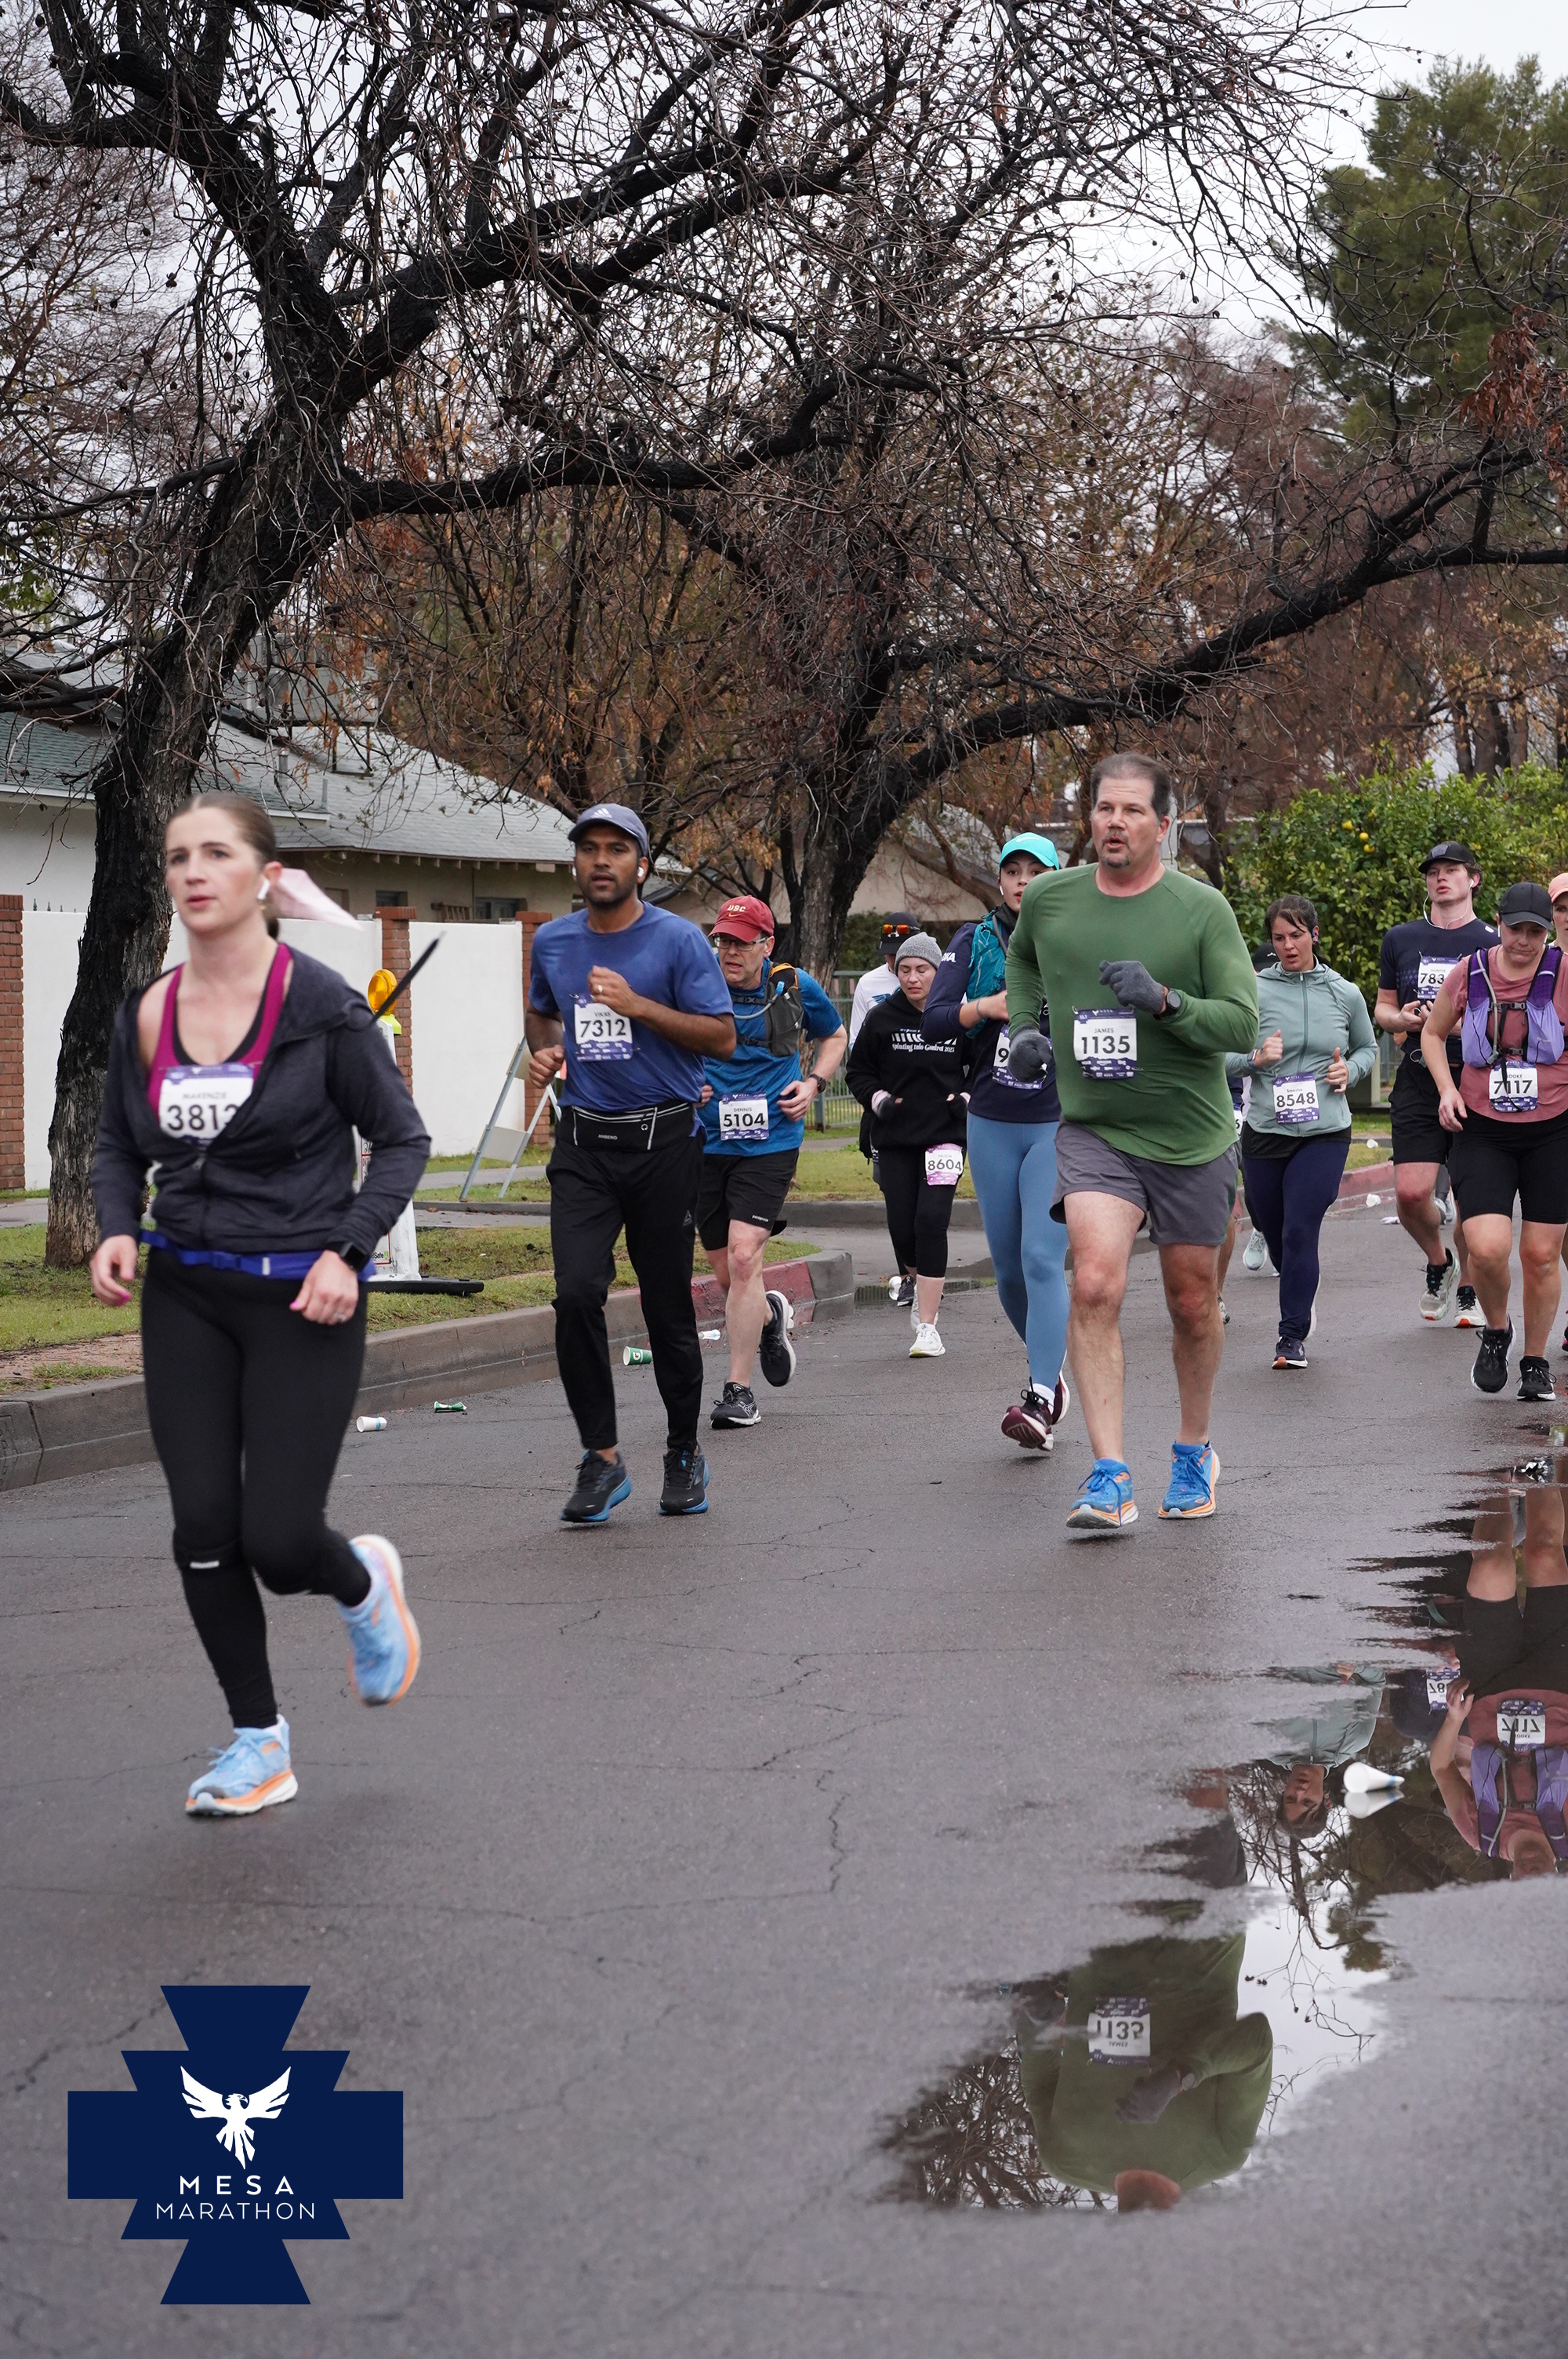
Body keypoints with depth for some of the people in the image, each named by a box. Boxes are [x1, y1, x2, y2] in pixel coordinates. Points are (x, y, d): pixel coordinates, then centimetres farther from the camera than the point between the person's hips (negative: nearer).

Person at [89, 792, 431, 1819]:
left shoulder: (320, 1003, -10)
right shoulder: (147, 1014, 2)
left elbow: (401, 1139, -3)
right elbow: (119, 1145, 15)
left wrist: (346, 1249, -16)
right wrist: (118, 1230, -5)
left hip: (302, 1299, -4)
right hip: (186, 1296, 4)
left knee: (278, 1539, -8)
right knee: (204, 1529, 0)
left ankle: (364, 1582, 30)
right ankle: (259, 1742, 17)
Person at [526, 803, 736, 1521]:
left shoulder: (677, 939, -4)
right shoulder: (552, 942, 9)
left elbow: (722, 1036, -7)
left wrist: (638, 1005, -18)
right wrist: (542, 1050, 6)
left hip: (663, 1143, -3)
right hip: (583, 1145, 3)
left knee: (668, 1305, 5)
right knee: (576, 1293, -14)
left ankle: (685, 1455, 22)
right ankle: (601, 1458, -3)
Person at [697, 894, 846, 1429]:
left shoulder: (795, 988, -1)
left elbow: (834, 1035, 19)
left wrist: (814, 1083, 2)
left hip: (770, 1144, -2)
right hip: (707, 1144, 2)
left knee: (743, 1257, -18)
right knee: (726, 1275, 10)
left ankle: (739, 1390, -9)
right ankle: (770, 1316, 47)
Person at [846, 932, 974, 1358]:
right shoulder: (881, 1019, 1)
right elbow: (858, 1070, 11)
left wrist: (968, 1097, -3)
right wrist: (877, 1099, -6)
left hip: (944, 1134, -2)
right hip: (895, 1138, 2)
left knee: (931, 1221, -15)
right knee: (902, 1227, 0)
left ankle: (927, 1326, -11)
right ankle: (921, 1288, 35)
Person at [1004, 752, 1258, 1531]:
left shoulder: (1202, 909, -7)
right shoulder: (1048, 898, 1)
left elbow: (1243, 1023, -11)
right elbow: (1021, 960, 25)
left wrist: (1165, 1000, -26)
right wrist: (1024, 1026, 9)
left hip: (1190, 1136, 0)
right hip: (1093, 1129, 1)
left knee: (1192, 1305, 11)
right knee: (1094, 1285, -20)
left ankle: (1194, 1453, 35)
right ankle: (1109, 1480, -21)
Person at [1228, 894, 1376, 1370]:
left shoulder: (1344, 994, 3)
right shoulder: (1254, 991, -2)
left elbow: (1367, 1047, 19)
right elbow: (1221, 1058, 2)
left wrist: (1350, 1069, -1)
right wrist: (1254, 1059, -17)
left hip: (1324, 1133, -1)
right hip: (1265, 1132, 1)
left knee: (1300, 1229, -15)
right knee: (1275, 1235, 12)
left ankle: (1293, 1336, -6)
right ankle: (1303, 1295, 45)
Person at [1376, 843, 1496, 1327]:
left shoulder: (1493, 944, 3)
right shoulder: (1401, 939, 10)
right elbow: (1383, 1007, 19)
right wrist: (1401, 1019, -5)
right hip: (1417, 1083, 2)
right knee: (1411, 1193, -10)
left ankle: (1468, 1290, 21)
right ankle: (1438, 1261, 19)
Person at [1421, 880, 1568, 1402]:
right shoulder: (1468, 972, 0)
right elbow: (1433, 1032, 16)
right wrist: (1447, 1088, 1)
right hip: (1482, 1132, 1)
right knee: (1487, 1248, -15)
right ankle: (1496, 1331, 16)